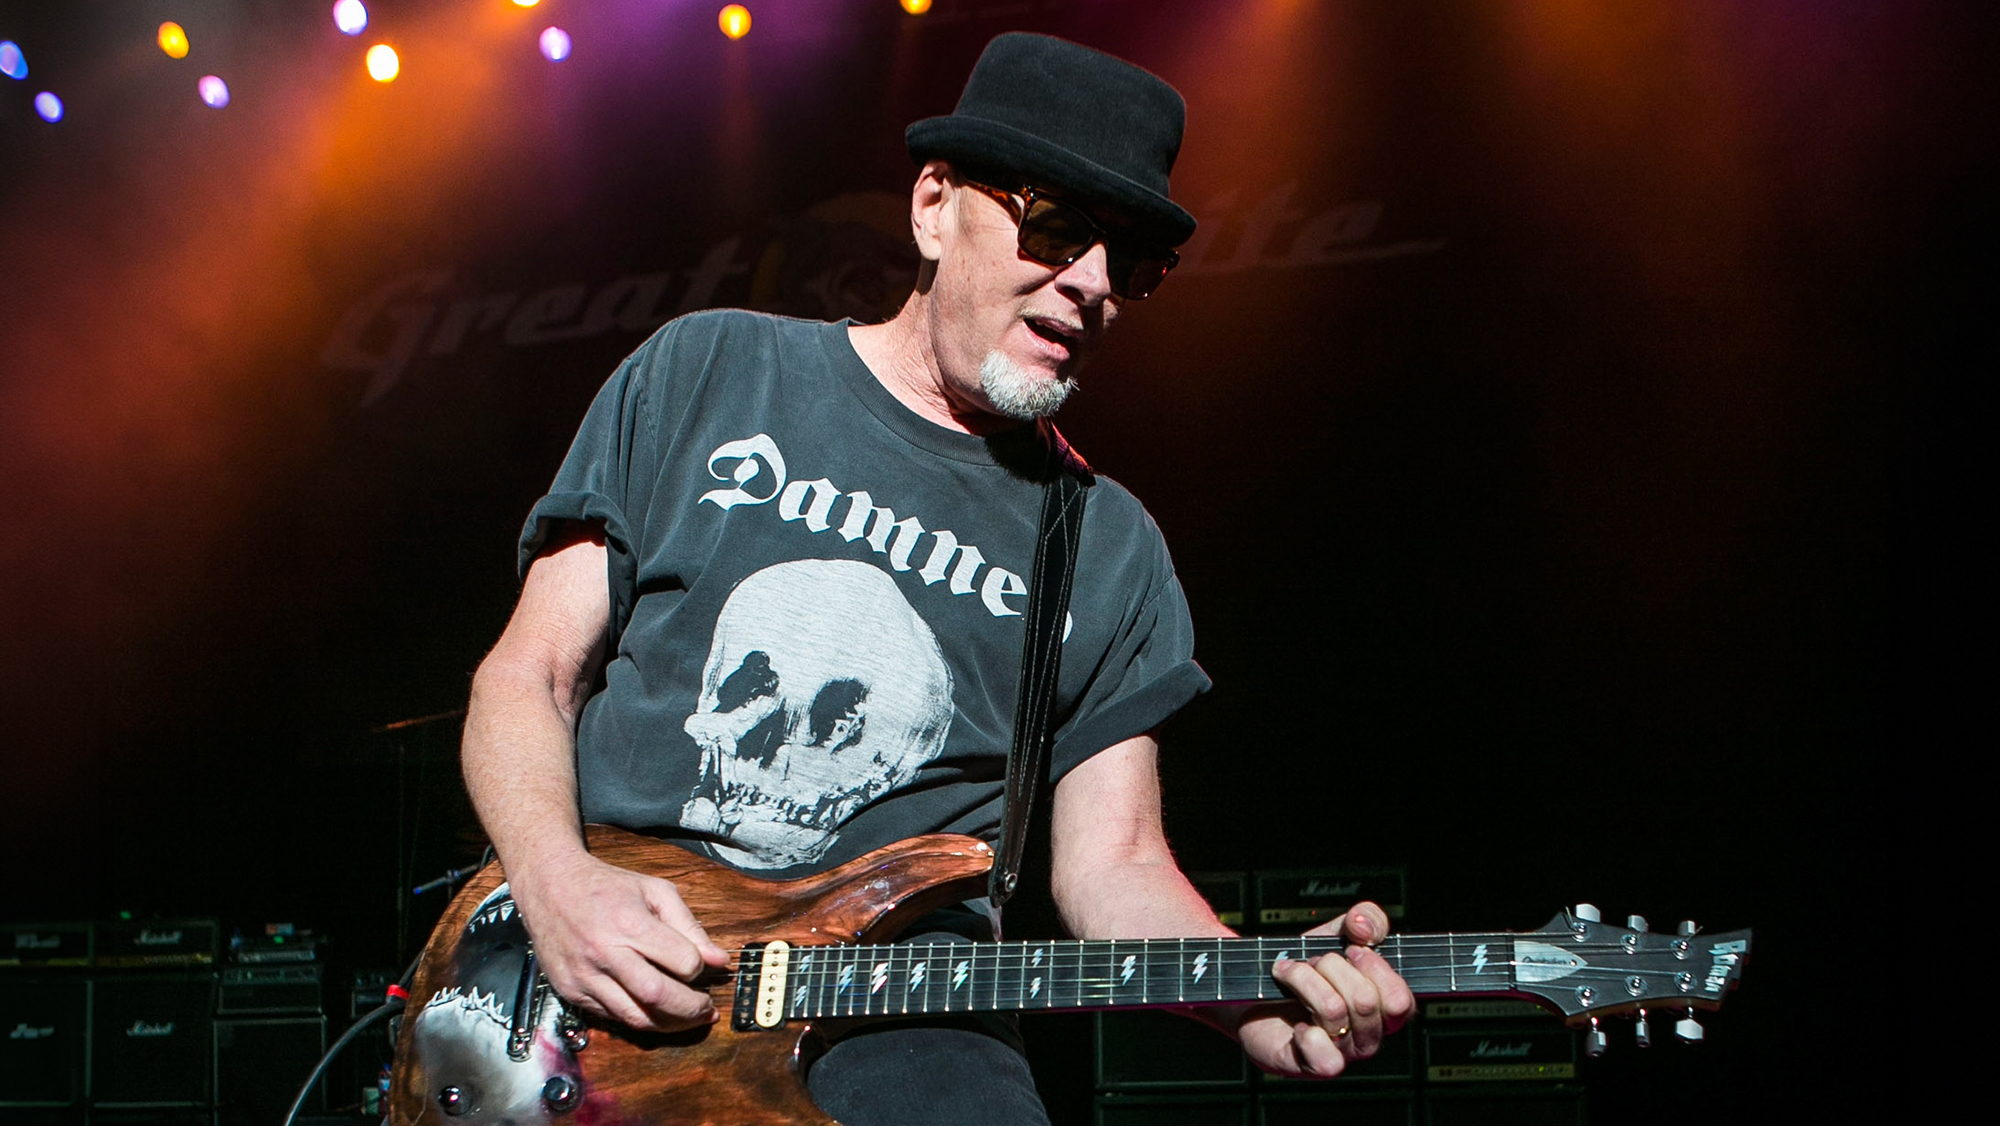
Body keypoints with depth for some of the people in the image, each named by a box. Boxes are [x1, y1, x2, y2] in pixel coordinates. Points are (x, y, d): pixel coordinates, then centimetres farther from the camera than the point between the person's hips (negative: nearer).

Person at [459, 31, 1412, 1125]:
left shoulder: (1112, 553, 12)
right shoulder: (705, 377, 8)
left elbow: (1111, 860, 9)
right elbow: (530, 673, 7)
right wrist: (561, 889, -11)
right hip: (597, 999, -1)